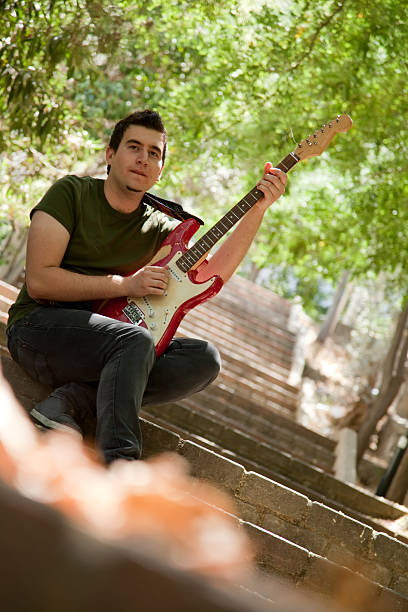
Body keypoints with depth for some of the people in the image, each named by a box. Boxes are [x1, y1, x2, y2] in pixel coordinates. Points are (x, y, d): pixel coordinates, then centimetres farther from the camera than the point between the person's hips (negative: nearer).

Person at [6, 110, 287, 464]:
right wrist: (127, 285, -15)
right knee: (136, 340, -33)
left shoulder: (159, 228, 13)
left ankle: (72, 402, -25)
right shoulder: (72, 192, -2)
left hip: (101, 347, 6)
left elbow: (210, 274, -3)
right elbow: (39, 281, -12)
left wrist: (258, 209, -8)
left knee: (205, 358, -16)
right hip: (39, 327, -6)